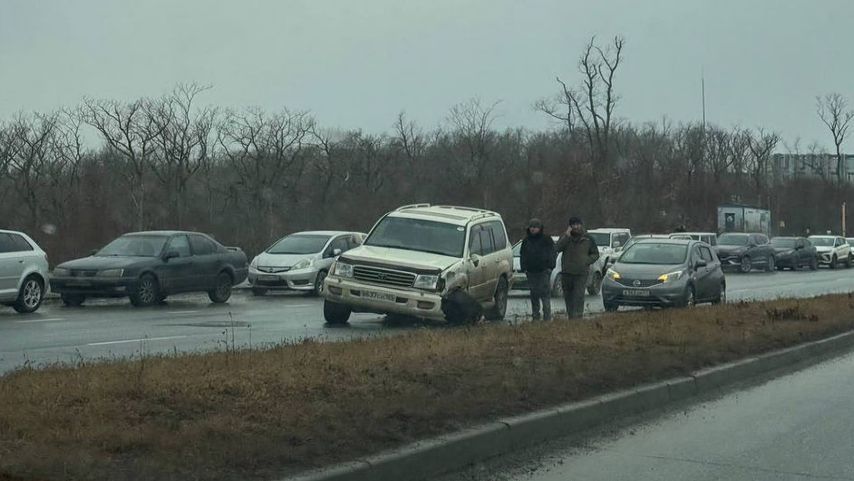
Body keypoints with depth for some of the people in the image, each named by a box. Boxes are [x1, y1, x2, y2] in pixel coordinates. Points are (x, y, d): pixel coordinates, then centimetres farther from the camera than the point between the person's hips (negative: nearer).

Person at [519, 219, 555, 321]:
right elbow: (522, 255, 15)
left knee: (545, 292, -8)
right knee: (534, 294, 6)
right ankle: (535, 315, 11)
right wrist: (524, 268, 5)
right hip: (531, 271, 4)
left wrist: (550, 266, -8)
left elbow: (551, 254, 1)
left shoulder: (547, 239, 3)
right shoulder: (526, 240, 14)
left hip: (544, 271, -4)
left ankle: (547, 315, -8)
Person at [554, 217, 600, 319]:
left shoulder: (588, 239, 6)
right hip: (566, 272, 2)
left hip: (581, 273, -2)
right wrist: (566, 236, -18)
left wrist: (587, 260, -5)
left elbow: (595, 254, 14)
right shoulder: (565, 237, 6)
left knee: (579, 296, -14)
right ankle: (570, 316, 18)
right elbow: (557, 248, -10)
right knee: (568, 297, 8)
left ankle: (577, 316, -17)